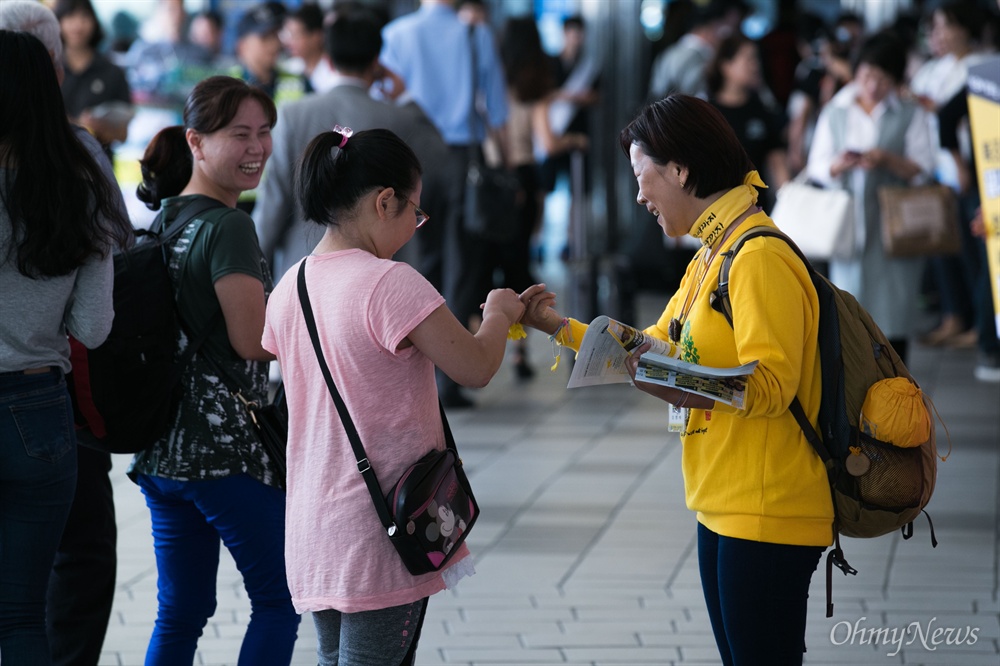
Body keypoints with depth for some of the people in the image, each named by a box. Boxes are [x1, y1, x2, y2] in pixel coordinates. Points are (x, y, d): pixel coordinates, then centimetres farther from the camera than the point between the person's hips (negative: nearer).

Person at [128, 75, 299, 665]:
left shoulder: (160, 222, 11)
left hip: (161, 447, 8)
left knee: (182, 610, 13)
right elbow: (254, 341, -17)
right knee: (278, 600, 4)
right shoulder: (229, 226, -15)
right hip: (228, 445, -8)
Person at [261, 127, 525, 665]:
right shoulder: (390, 283, -17)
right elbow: (475, 368, -13)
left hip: (311, 529, 7)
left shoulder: (289, 288, 7)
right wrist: (498, 315, 8)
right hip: (380, 533, -7)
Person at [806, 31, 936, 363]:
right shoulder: (835, 112, 10)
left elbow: (922, 169, 0)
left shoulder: (911, 115, 5)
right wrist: (840, 165, -14)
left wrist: (887, 159, -16)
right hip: (848, 220, 2)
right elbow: (817, 168, 7)